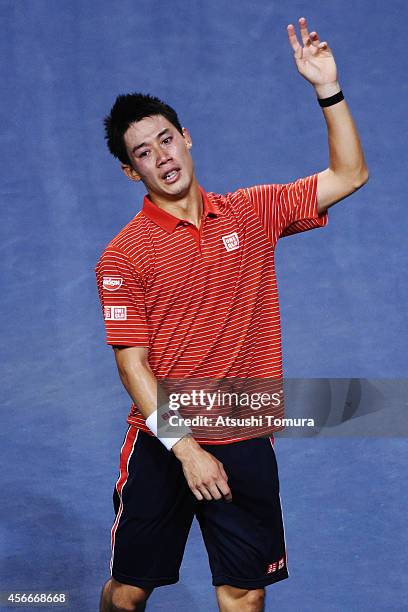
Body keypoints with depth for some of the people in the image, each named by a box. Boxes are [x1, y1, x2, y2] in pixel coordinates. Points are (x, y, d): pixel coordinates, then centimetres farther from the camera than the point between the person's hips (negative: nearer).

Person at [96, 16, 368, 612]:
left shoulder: (252, 213, 5)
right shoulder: (123, 255, -7)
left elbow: (348, 176, 8)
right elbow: (132, 363, -10)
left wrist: (328, 90, -4)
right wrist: (185, 447, -18)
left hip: (246, 445, 2)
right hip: (162, 447, -2)